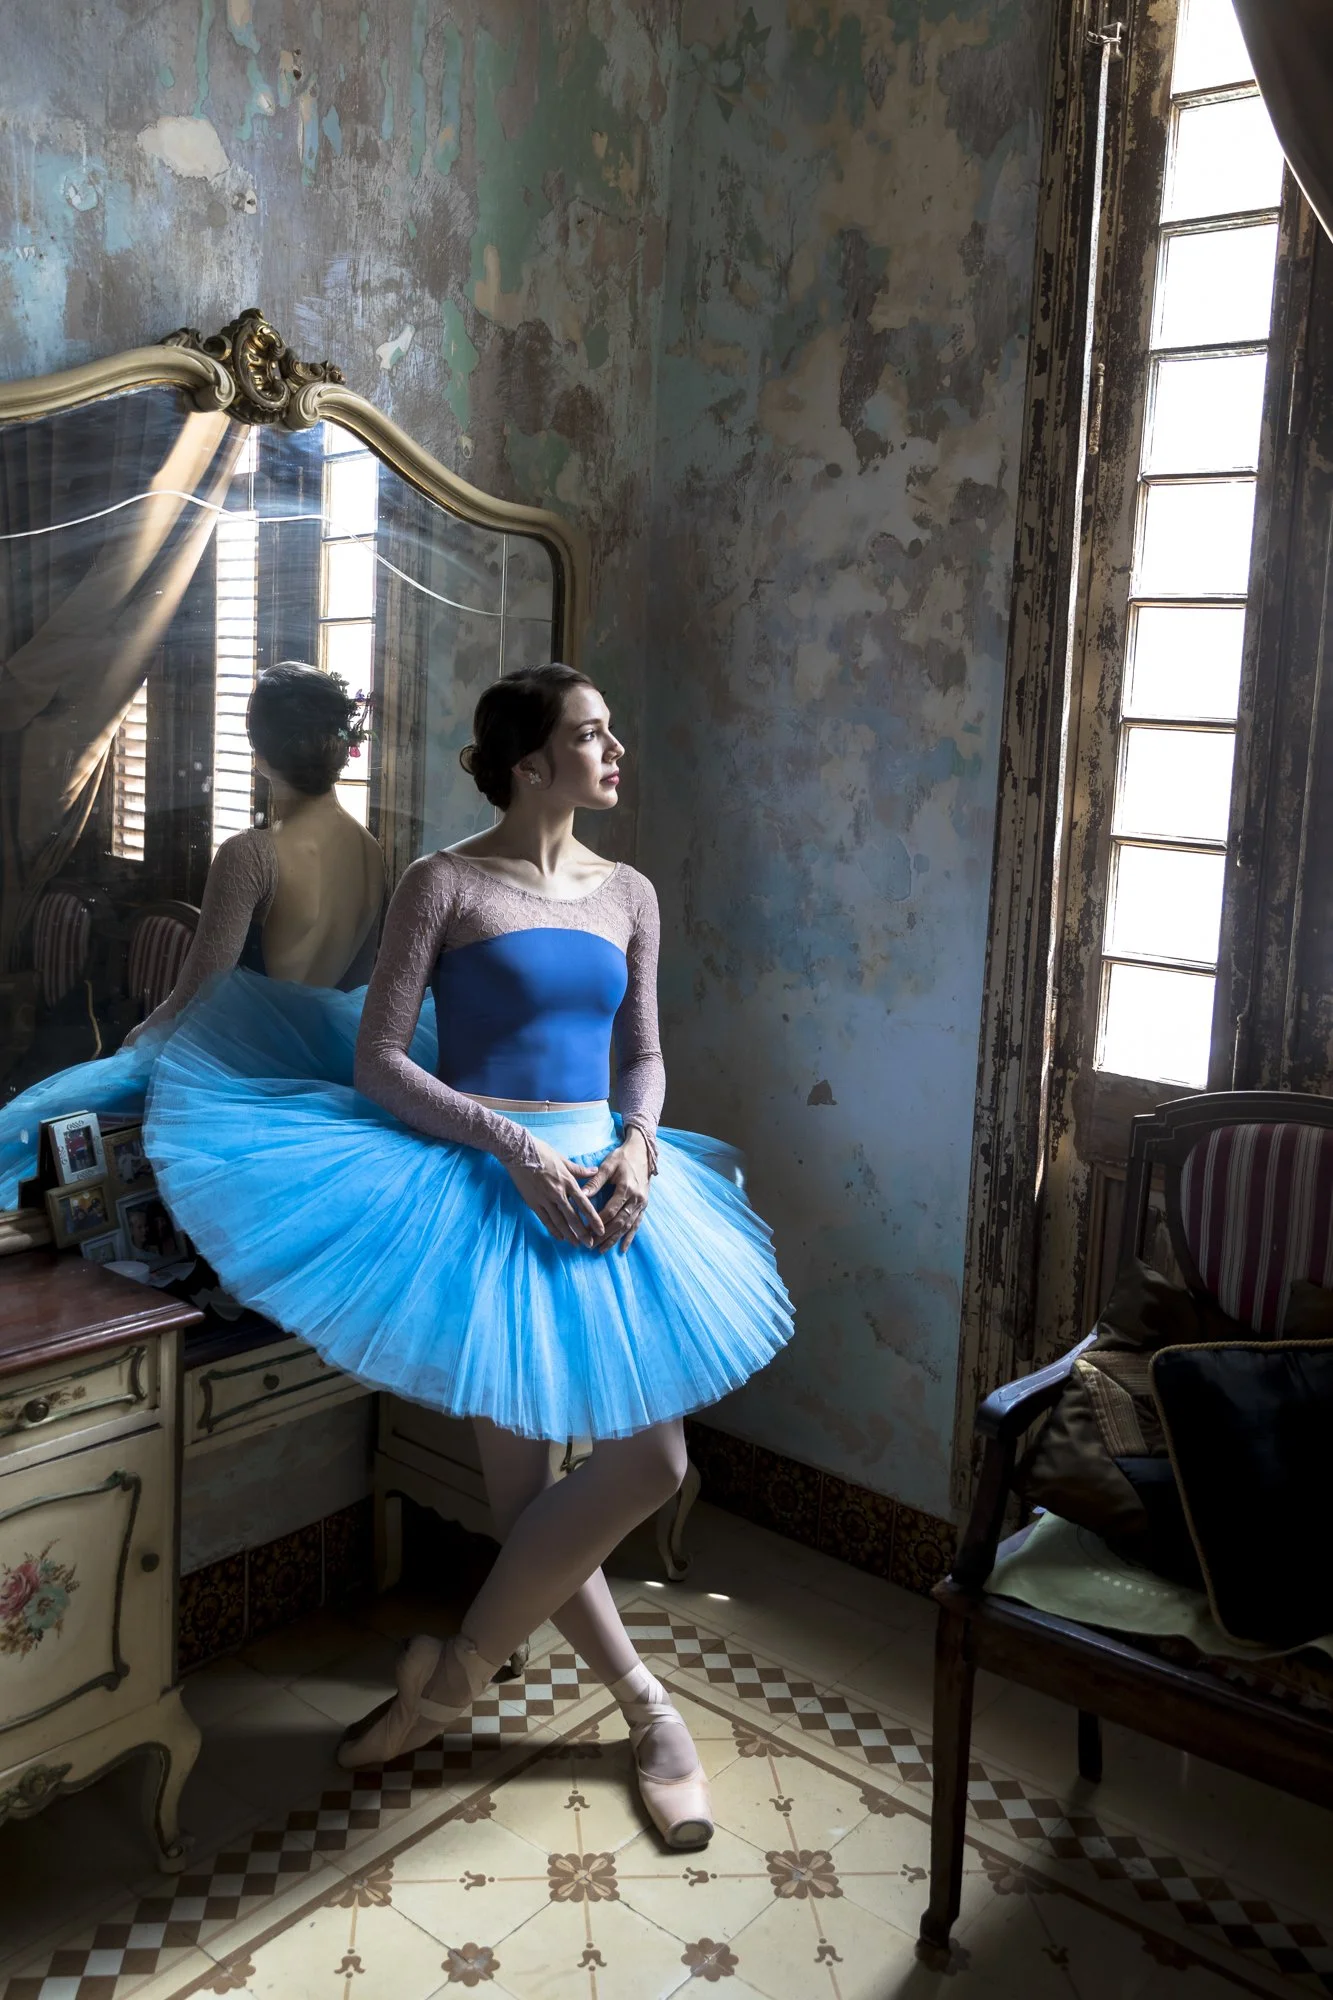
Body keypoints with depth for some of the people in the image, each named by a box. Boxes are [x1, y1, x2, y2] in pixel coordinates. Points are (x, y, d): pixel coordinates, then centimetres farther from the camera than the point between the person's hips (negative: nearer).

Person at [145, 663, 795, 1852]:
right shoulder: (447, 885, -4)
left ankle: (457, 1673, 18)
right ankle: (646, 1705, 19)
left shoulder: (628, 894, 12)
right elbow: (381, 1061, -8)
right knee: (522, 1486, -4)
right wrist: (515, 1146, -19)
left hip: (603, 1182, 6)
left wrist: (638, 1147, -5)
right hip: (482, 1185, -6)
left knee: (650, 1460, 0)